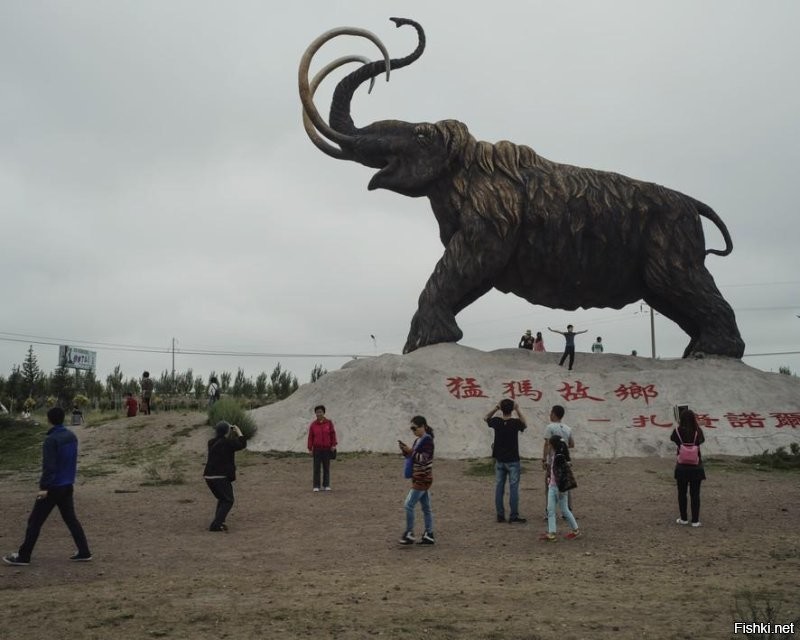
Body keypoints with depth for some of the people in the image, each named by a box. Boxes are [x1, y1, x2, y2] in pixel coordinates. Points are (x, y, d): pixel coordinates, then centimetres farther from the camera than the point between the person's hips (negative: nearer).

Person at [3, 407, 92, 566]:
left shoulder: (51, 439, -17)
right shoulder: (72, 436, 7)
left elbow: (48, 465, -22)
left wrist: (43, 487, -21)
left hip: (53, 487, -7)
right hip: (68, 486, 7)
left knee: (35, 521, 4)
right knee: (71, 519, 13)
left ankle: (23, 556, 10)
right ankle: (84, 552, 10)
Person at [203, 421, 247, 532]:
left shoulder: (212, 442, 9)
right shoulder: (227, 443, -13)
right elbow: (242, 444, -5)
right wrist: (239, 432, 7)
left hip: (209, 476, 8)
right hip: (221, 477, -8)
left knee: (222, 498, 25)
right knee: (228, 501, 2)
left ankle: (218, 521, 21)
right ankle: (215, 525, -9)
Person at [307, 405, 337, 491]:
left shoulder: (329, 422, -1)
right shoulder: (313, 424, -1)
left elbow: (333, 434, -1)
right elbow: (310, 437, -1)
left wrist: (334, 445, -10)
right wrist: (310, 449, -5)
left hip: (327, 449, 1)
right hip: (317, 449, 0)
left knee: (326, 467, 4)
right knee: (316, 468, -1)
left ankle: (326, 485, 11)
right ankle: (316, 486, 4)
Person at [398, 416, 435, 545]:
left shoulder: (427, 440, -15)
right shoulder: (418, 440, 13)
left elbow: (424, 459, -22)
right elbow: (412, 457, 19)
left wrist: (411, 451, -26)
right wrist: (405, 450, 2)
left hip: (423, 479, -9)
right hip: (419, 478, 9)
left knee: (409, 505, -9)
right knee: (426, 507, 10)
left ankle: (409, 534, -2)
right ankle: (429, 535, 14)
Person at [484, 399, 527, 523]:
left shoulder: (496, 422, -7)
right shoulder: (516, 422, -14)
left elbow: (486, 418, 16)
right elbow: (524, 425, 10)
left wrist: (495, 408, 7)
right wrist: (518, 410, 7)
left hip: (499, 460, 3)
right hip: (512, 460, -3)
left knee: (499, 487, 8)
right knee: (513, 488, 2)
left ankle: (500, 515, 11)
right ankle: (513, 516, 3)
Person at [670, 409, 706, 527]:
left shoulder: (678, 431, -13)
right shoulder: (698, 432, -10)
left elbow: (672, 438, 9)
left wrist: (679, 426, 19)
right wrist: (696, 425, 14)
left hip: (682, 467, -1)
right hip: (696, 467, 1)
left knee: (682, 494, 13)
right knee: (695, 494, 9)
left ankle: (684, 519, 21)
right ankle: (695, 521, 13)